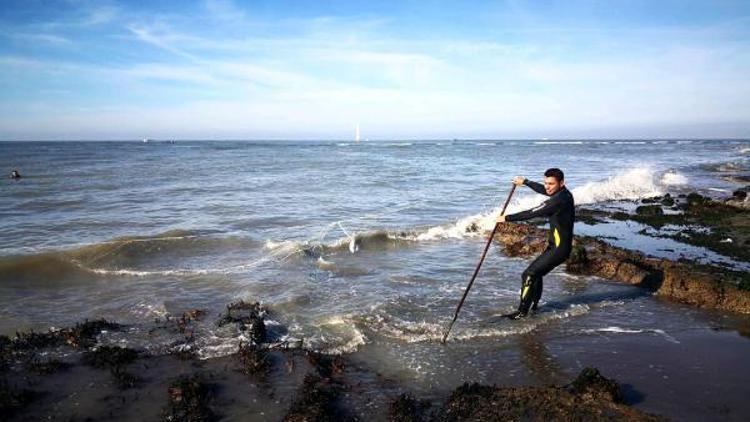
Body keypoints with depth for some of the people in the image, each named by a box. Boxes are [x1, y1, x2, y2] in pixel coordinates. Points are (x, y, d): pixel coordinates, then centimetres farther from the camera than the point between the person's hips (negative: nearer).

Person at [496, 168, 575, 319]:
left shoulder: (559, 200, -25)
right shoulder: (563, 193, 5)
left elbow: (531, 214, -22)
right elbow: (542, 190, 25)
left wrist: (507, 218, -14)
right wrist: (525, 181, 36)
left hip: (559, 248, -10)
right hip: (555, 245, 10)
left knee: (529, 275, -7)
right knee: (536, 273, 21)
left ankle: (522, 311, 2)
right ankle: (534, 307, 32)